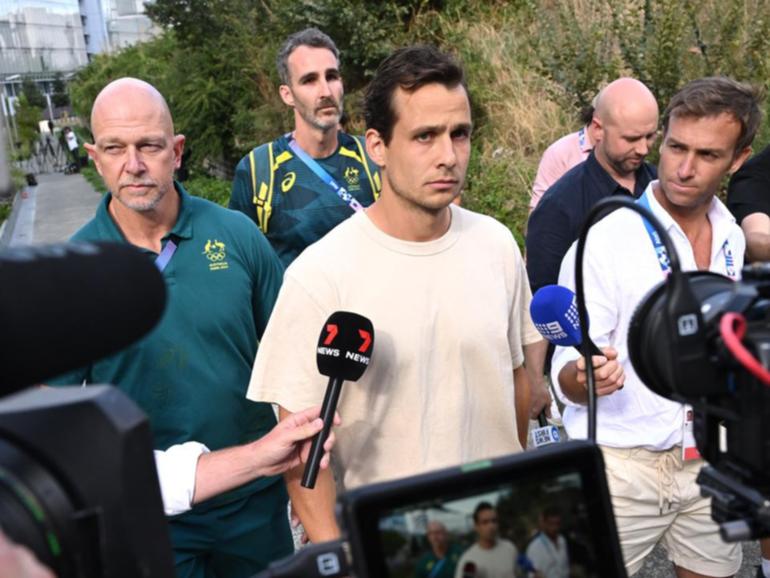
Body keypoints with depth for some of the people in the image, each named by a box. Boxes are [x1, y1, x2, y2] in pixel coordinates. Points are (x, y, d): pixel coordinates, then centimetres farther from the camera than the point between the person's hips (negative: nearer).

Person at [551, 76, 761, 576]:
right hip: (620, 465, -5)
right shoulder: (604, 240, -16)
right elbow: (566, 375, -17)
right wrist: (586, 376, -38)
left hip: (711, 462, 5)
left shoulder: (733, 240, 1)